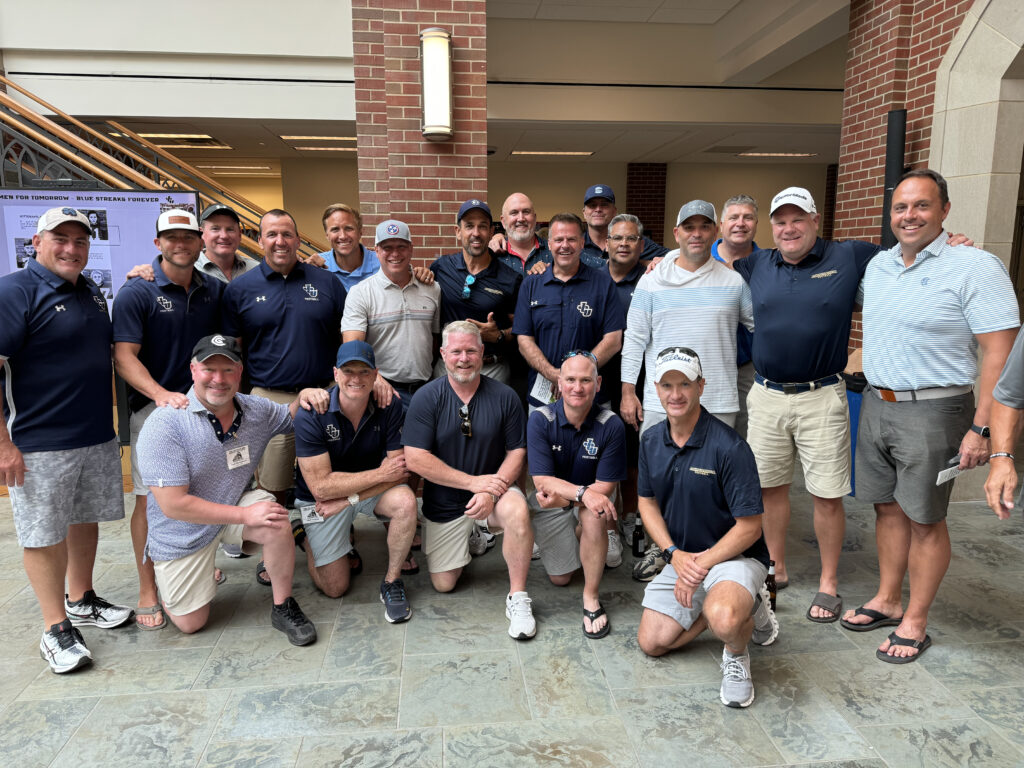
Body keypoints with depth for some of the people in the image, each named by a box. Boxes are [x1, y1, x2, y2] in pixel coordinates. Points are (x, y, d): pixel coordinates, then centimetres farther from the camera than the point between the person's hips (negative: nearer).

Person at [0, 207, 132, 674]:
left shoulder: (90, 293, 12)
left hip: (98, 437, 7)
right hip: (40, 444, -7)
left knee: (86, 518, 17)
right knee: (45, 533, 4)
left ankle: (82, 601, 34)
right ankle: (56, 627, 16)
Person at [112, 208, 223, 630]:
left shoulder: (214, 290, 7)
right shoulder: (137, 292, -7)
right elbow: (124, 357, -12)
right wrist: (162, 394, -26)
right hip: (154, 405, -4)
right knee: (150, 498, -1)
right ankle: (147, 591, 11)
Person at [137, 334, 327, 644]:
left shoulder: (256, 410, -9)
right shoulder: (164, 424, -25)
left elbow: (290, 416, 15)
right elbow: (174, 505, -27)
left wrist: (304, 396, -10)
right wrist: (245, 515, -28)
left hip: (236, 505, 3)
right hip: (182, 531, -3)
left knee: (277, 522, -30)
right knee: (191, 623, 5)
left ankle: (283, 608, -8)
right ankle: (165, 578, 38)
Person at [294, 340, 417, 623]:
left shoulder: (389, 407, -16)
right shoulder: (311, 415, -23)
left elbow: (400, 472, -17)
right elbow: (321, 486, -26)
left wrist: (348, 499, -23)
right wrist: (381, 473, -27)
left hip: (373, 490, 2)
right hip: (321, 499, -1)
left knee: (406, 501, -32)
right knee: (334, 587, 1)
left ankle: (391, 582, -9)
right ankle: (307, 537, 32)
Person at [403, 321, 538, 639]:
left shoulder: (504, 397, -7)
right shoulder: (426, 398, -10)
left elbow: (517, 451, -5)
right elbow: (415, 459, -16)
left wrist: (491, 491, -23)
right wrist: (473, 482, -21)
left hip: (494, 487, -1)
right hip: (444, 502, 1)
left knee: (516, 510, -35)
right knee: (443, 583, 5)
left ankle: (517, 596, -17)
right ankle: (472, 537, 36)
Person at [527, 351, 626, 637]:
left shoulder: (611, 425, -19)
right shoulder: (541, 420, -18)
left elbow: (605, 486, -17)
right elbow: (542, 480, -23)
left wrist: (561, 496, -30)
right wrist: (583, 492, -39)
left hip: (589, 501, -1)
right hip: (550, 505, 1)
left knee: (594, 514, -36)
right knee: (560, 578, 5)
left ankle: (591, 598, -18)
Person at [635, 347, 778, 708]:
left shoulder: (729, 447, -22)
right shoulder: (651, 441, -2)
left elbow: (750, 527, -18)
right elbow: (647, 502, 7)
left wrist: (702, 564, -20)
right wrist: (675, 555, -7)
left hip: (734, 555, -6)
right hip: (681, 557, 7)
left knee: (723, 620, -36)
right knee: (652, 642, 4)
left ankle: (737, 655, 2)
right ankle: (736, 606, 21)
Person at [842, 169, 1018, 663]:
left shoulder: (974, 267, -12)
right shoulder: (878, 265, 9)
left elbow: (1000, 353, -15)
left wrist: (982, 428, -19)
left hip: (933, 411, -6)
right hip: (876, 402, 6)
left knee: (924, 520, 4)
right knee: (888, 508, 16)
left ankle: (915, 623, 19)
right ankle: (887, 601, 31)